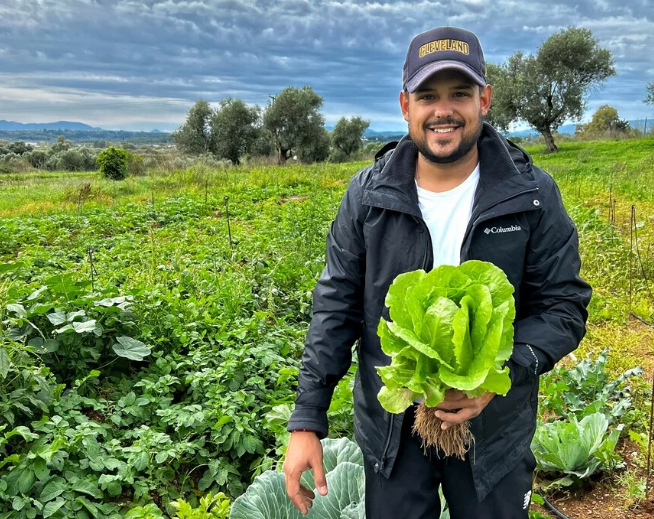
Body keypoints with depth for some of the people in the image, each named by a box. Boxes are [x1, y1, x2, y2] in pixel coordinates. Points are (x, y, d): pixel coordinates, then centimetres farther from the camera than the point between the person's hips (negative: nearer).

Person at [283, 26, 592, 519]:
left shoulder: (533, 194, -10)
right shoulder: (367, 195, -8)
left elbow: (565, 304, -7)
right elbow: (336, 309, -6)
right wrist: (307, 422, -10)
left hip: (494, 427, 0)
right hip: (391, 423, 1)